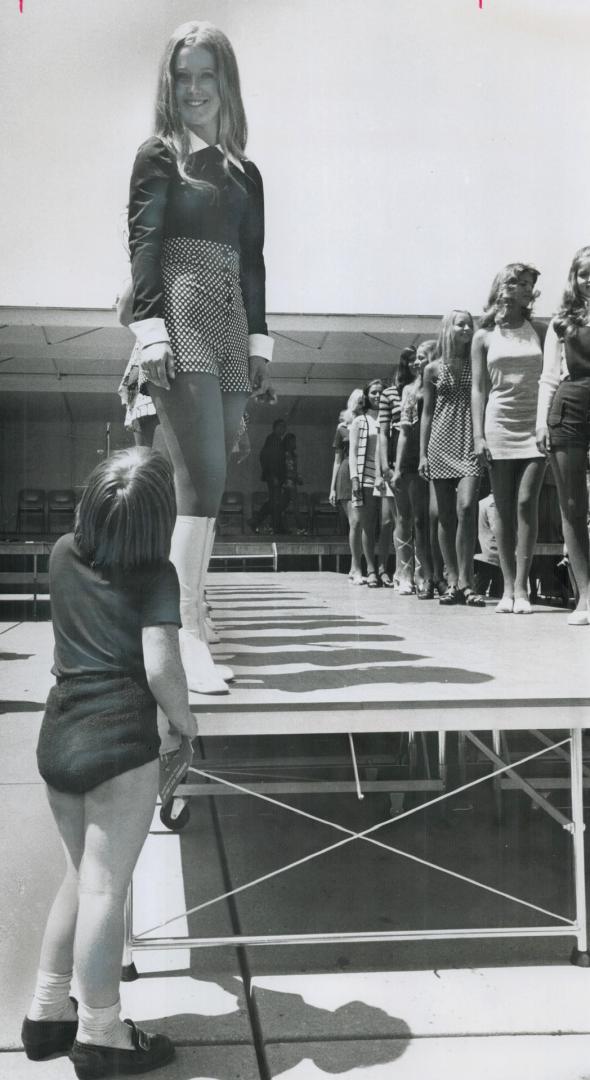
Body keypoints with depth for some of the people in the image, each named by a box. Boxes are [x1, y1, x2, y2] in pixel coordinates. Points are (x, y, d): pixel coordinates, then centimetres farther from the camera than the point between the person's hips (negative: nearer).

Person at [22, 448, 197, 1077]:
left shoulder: (63, 555, 5)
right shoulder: (155, 575, -11)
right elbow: (161, 668, -18)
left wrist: (118, 488, 23)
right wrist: (184, 723, -1)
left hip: (58, 736, 7)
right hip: (121, 741, -7)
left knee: (81, 876, 21)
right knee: (104, 888, 2)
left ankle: (48, 1012, 29)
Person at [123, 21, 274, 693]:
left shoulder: (245, 173, 21)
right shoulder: (158, 156, 5)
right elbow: (142, 247, -4)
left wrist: (259, 345, 12)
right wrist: (151, 333, -16)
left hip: (231, 334, 6)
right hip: (180, 325, -6)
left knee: (203, 485, 5)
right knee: (203, 479, -16)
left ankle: (184, 616, 12)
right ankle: (189, 636, -14)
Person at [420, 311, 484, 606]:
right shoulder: (433, 369, 10)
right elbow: (427, 413, 11)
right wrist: (423, 454, 5)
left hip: (470, 443, -1)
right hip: (441, 443, 1)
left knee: (466, 508, -18)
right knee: (446, 516, 3)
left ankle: (465, 582, -12)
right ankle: (453, 581, 10)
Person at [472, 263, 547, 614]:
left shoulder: (539, 330, 10)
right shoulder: (484, 336, 8)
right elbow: (478, 389, 6)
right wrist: (479, 435, -3)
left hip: (535, 424, 0)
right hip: (500, 424, 0)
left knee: (527, 502, -10)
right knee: (504, 509, 1)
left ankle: (521, 587, -6)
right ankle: (508, 587, 7)